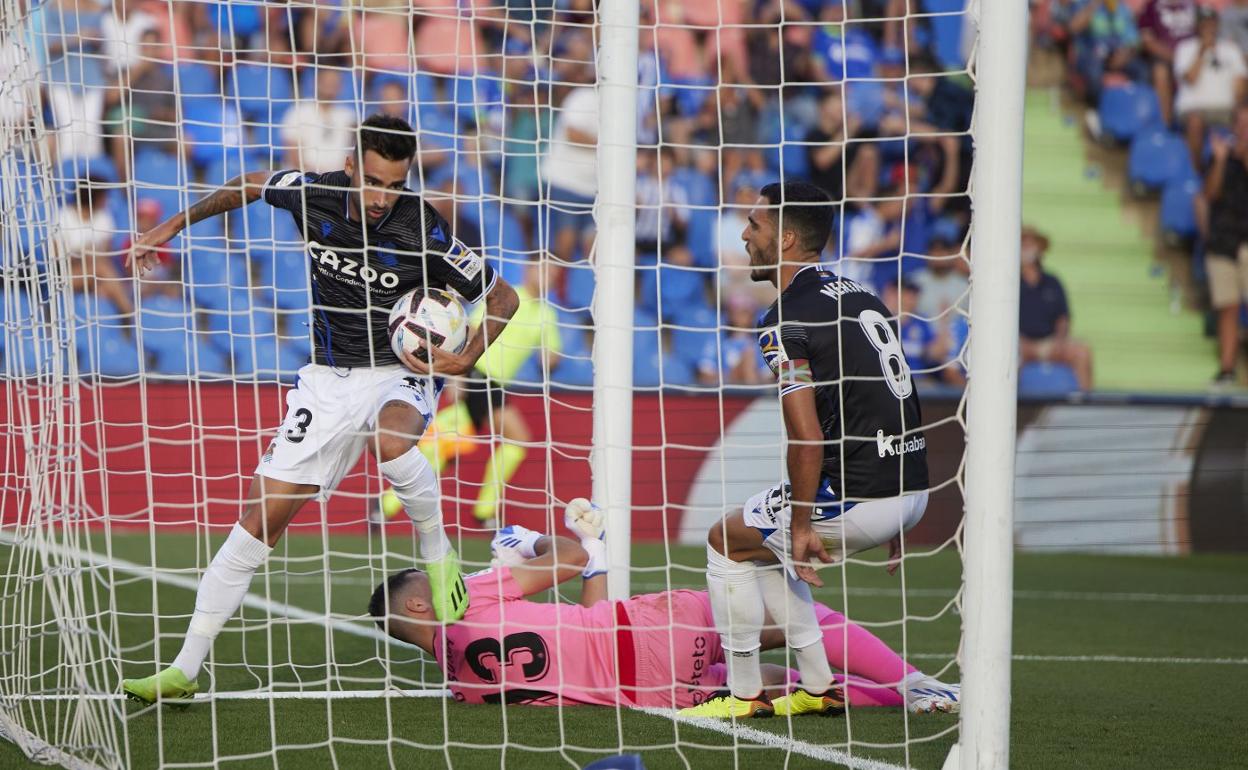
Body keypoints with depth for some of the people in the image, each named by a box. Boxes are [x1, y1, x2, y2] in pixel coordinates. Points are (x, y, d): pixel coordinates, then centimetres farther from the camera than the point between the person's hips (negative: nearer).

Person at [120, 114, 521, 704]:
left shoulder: (424, 233, -20)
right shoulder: (312, 195, -11)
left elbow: (502, 299, -8)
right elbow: (248, 186, 14)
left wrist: (464, 361, -22)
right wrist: (174, 225, 18)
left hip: (401, 373, -3)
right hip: (328, 378, 3)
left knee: (391, 440, -40)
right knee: (261, 518, -5)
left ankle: (438, 555, -11)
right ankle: (185, 669, -1)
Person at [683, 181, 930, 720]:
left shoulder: (786, 320, -13)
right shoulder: (860, 296, 14)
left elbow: (808, 438, -20)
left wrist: (802, 525, -11)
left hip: (858, 496, -8)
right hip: (912, 491, 8)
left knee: (727, 542, 11)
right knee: (764, 544, 26)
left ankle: (744, 693, 14)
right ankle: (818, 689, 25)